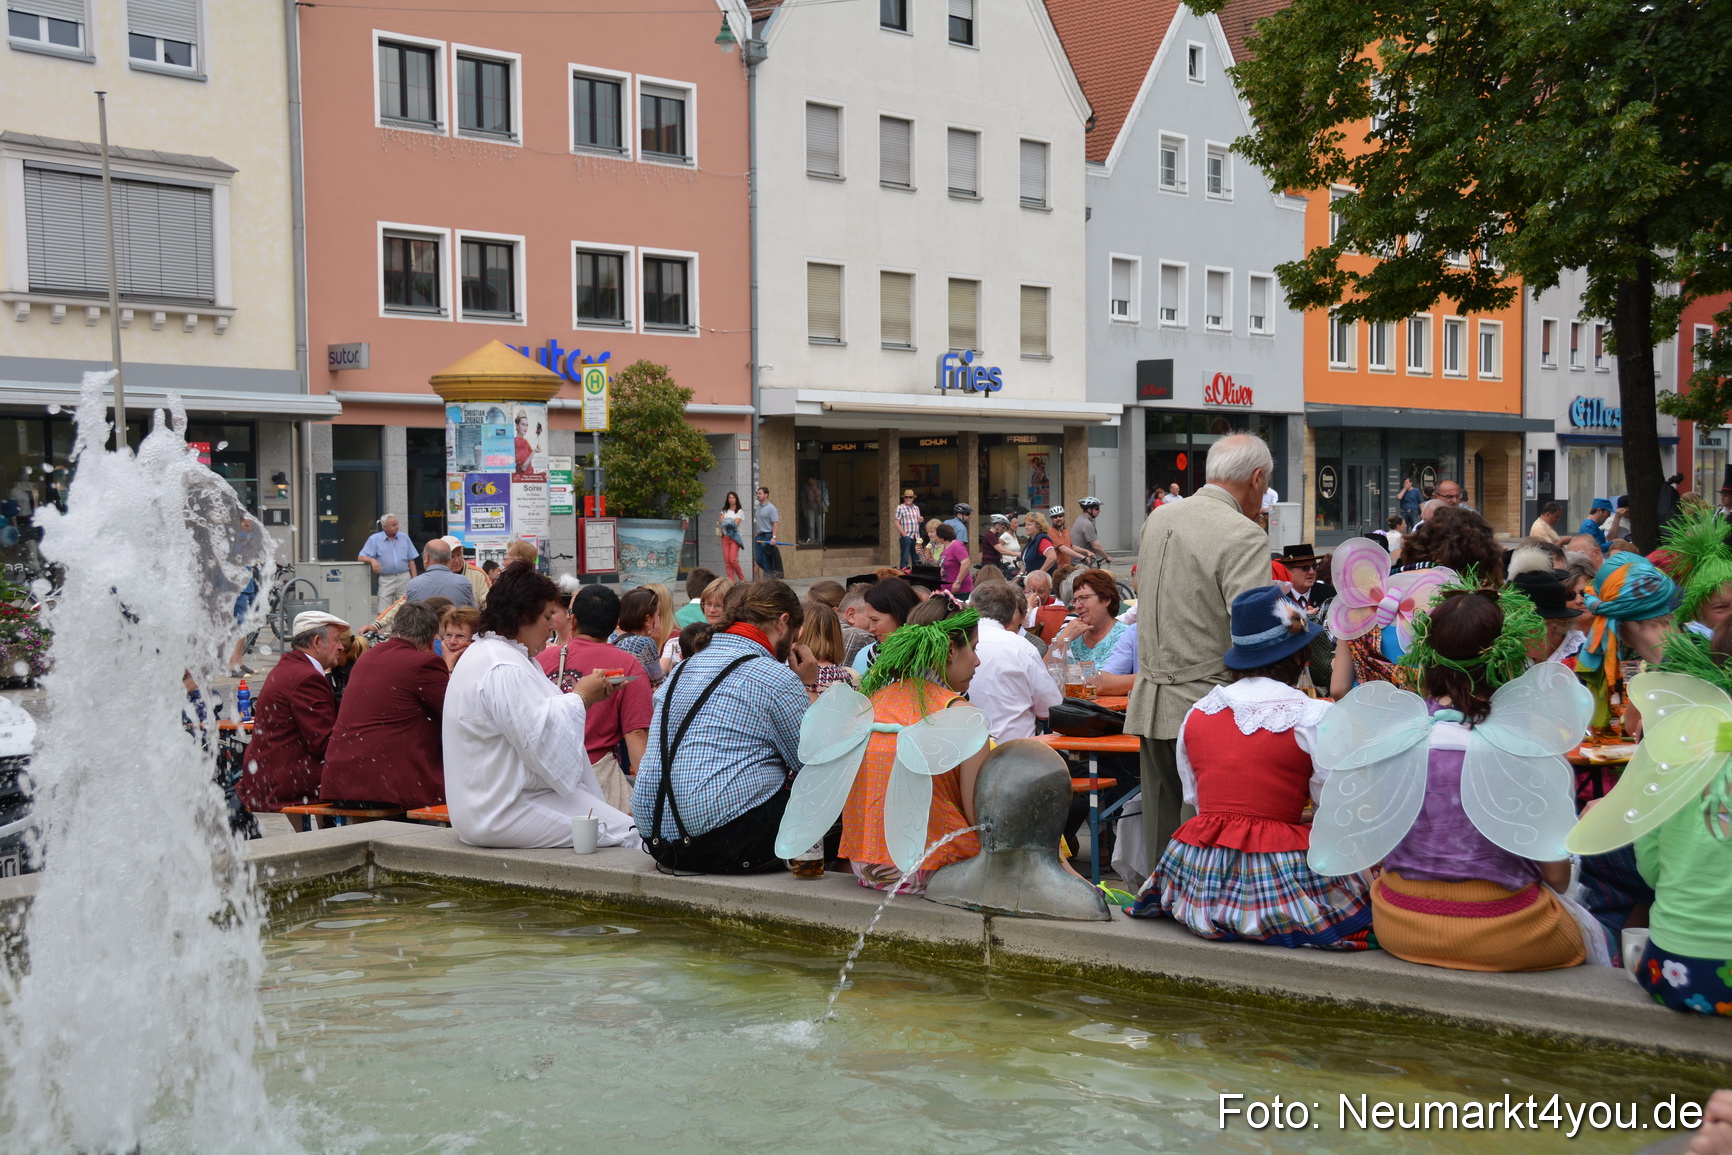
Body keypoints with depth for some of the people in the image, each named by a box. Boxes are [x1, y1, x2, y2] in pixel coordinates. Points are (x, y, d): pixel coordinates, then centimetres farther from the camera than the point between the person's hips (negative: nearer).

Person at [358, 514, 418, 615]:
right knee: (384, 613, -6)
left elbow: (411, 560, 12)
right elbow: (361, 556, -2)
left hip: (404, 578, 2)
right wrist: (372, 560, -24)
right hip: (386, 580, -2)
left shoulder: (404, 538, 11)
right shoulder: (374, 539, 3)